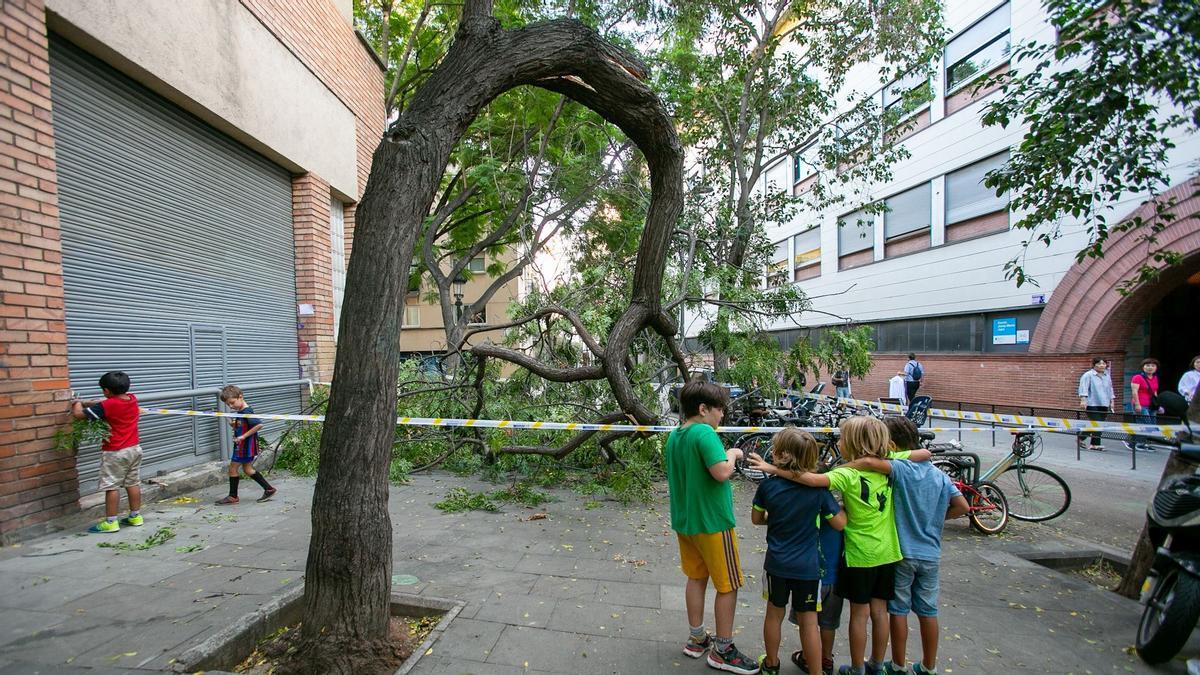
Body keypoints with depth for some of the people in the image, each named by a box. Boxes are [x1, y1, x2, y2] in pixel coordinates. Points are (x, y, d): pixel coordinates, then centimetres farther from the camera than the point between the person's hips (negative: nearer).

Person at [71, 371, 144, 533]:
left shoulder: (107, 406, -17)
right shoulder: (133, 399, 0)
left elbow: (78, 414, -10)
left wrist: (78, 403, 11)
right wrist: (86, 402, 15)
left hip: (115, 452, -6)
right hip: (135, 448, 6)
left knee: (112, 487, 2)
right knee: (133, 483, 12)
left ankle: (111, 522, 7)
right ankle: (136, 516, 19)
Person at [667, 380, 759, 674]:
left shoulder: (674, 437, 6)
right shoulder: (704, 433, -21)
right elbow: (722, 472, -30)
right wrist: (732, 454, -11)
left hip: (685, 520, 8)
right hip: (712, 522, -8)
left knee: (696, 578, 21)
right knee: (728, 586, 9)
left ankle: (697, 639, 34)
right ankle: (722, 651, 21)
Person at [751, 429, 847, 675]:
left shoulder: (768, 485, -13)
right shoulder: (818, 489, -16)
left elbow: (756, 519, 0)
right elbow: (840, 523, -7)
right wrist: (838, 503, 9)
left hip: (776, 564, 1)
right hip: (808, 566, -1)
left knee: (774, 613, 19)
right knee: (809, 620, 12)